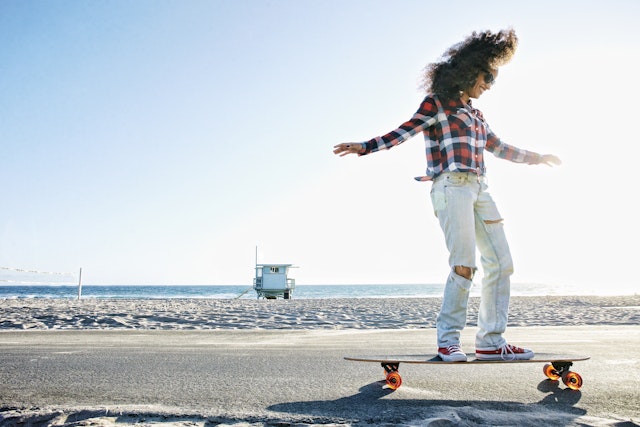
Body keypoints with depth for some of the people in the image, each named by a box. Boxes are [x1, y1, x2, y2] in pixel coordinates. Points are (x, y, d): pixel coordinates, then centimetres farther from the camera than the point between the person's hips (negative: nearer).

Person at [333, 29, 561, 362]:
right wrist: (365, 147, -18)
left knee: (501, 262, 0)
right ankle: (448, 340, -8)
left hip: (478, 189, 8)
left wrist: (535, 157, 42)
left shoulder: (474, 114, 25)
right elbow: (403, 133, -4)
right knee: (464, 264, -17)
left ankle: (491, 341, 4)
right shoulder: (437, 103, 5)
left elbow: (498, 148, 34)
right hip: (452, 185, -8)